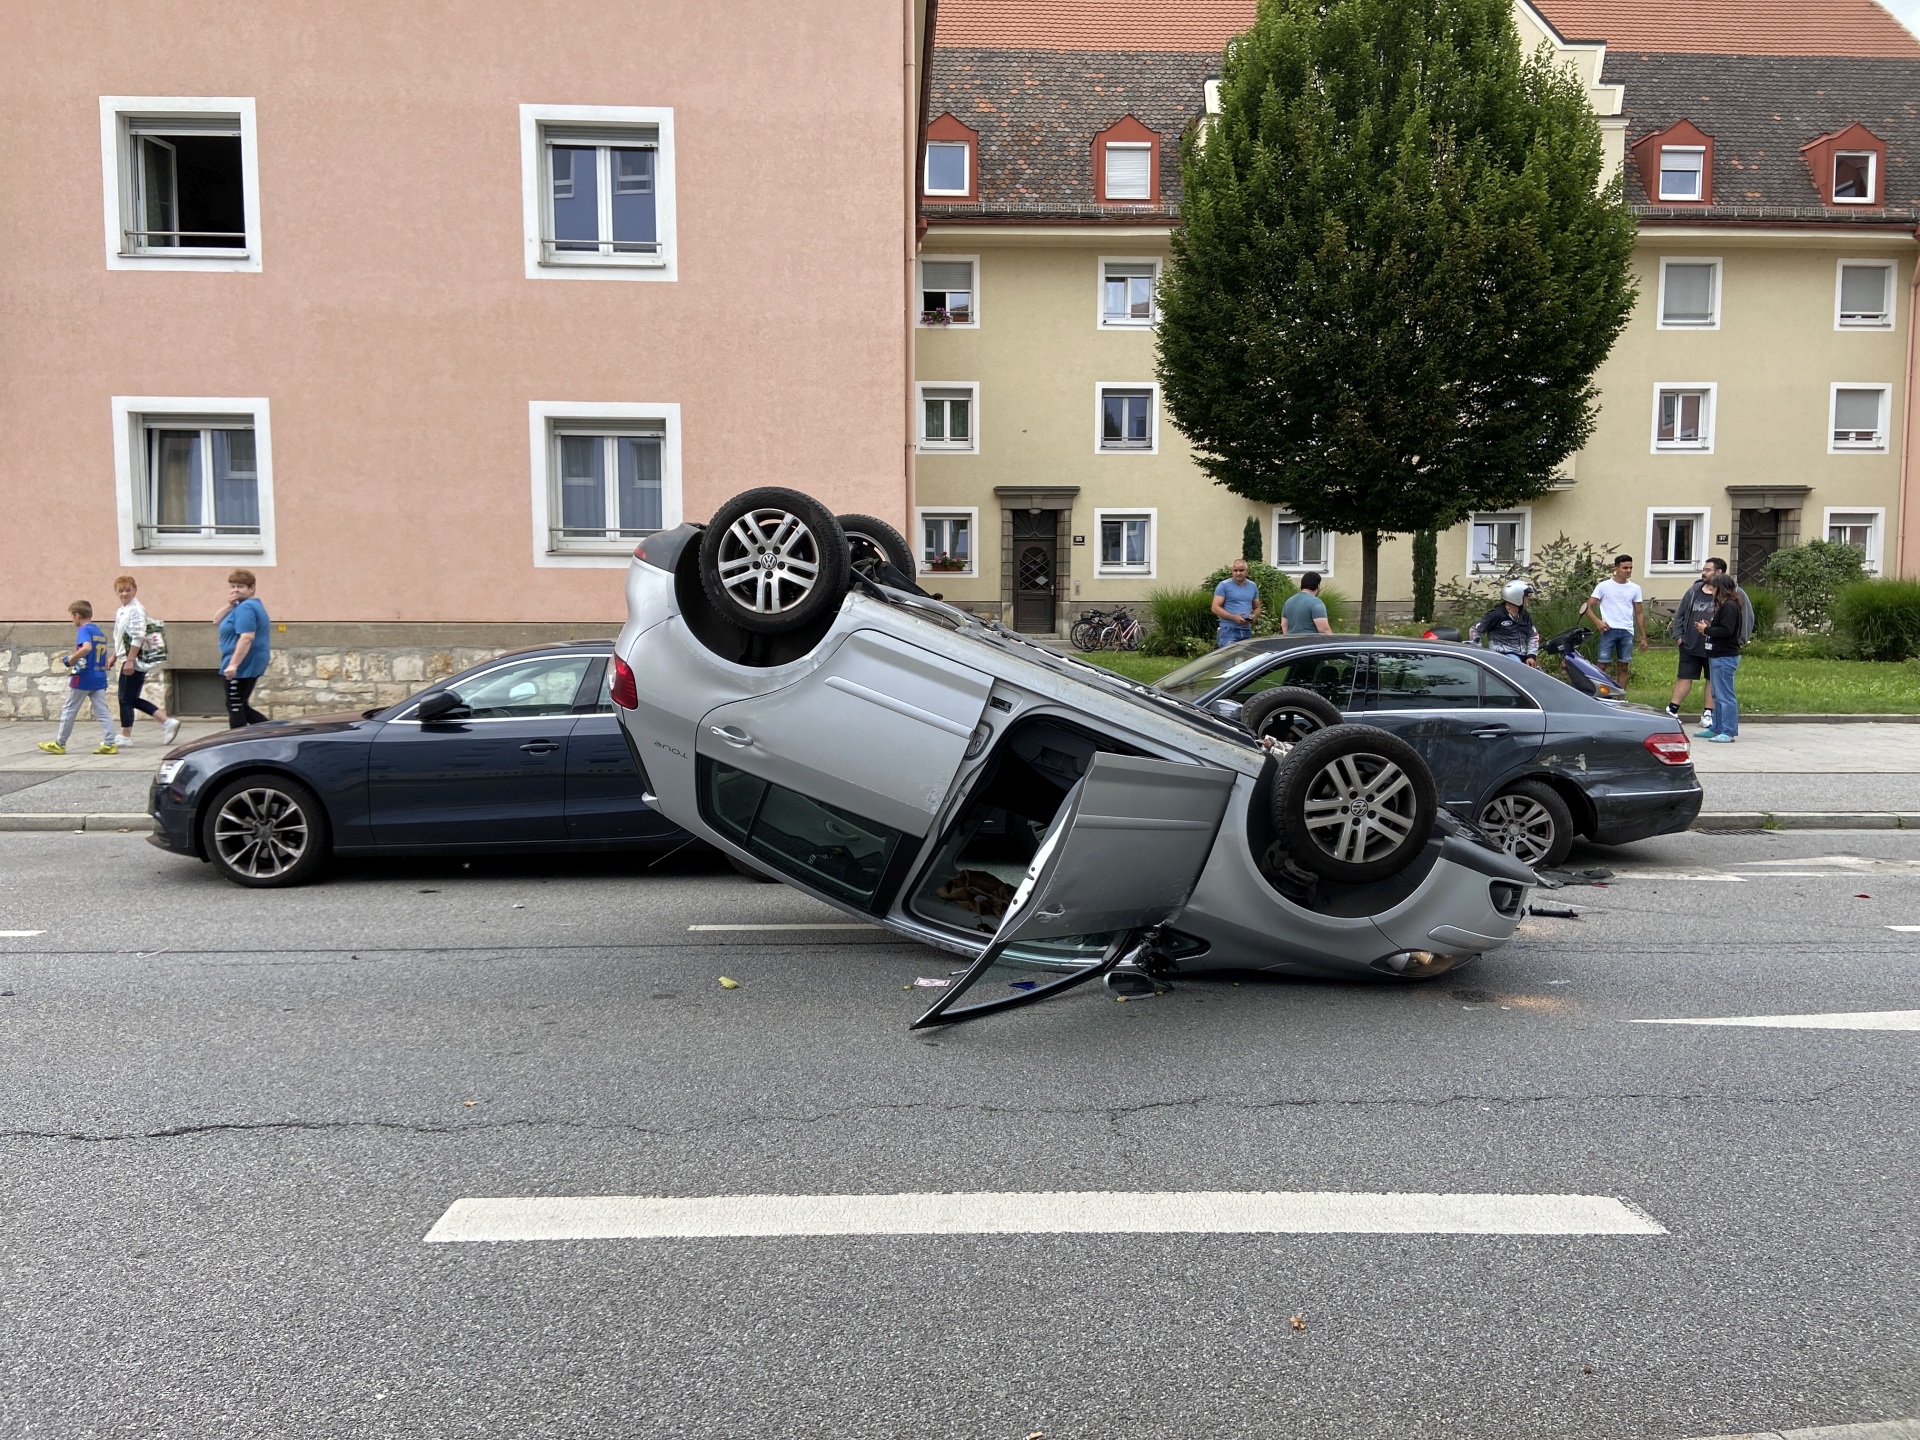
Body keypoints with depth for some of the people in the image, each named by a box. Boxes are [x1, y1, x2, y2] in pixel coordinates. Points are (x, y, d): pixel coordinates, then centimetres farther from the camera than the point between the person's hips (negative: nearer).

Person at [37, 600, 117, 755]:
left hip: (83, 678, -7)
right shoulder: (100, 632, 13)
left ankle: (59, 744, 15)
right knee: (102, 712, 2)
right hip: (100, 679, 7)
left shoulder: (84, 630, -11)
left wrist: (72, 659, -18)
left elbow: (87, 648, -31)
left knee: (69, 711, 6)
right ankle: (109, 744, -6)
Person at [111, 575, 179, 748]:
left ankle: (125, 737, 8)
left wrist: (129, 661, -22)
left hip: (135, 661, -9)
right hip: (128, 660, 9)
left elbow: (138, 637, -20)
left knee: (126, 698, -2)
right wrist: (114, 657, 22)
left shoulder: (136, 609, -13)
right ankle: (167, 723, 11)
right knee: (132, 699, 10)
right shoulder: (121, 611, 15)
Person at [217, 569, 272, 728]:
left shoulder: (245, 607, -16)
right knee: (239, 706, 14)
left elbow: (247, 638, -27)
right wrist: (229, 606, -2)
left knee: (234, 706, -4)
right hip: (248, 665, 10)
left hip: (242, 666, -10)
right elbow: (219, 621, 17)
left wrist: (233, 664, -30)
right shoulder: (245, 606, 17)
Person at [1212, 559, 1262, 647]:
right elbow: (1215, 608, -8)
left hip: (1247, 631, 6)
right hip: (1229, 630, -6)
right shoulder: (1224, 585, -2)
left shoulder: (1253, 586, 15)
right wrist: (1234, 617, -19)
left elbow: (1257, 608, 24)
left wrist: (1254, 616, -2)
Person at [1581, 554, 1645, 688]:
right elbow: (1588, 607, -1)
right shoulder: (1604, 586, 0)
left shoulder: (1635, 589, 11)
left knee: (1623, 667, 6)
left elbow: (1639, 613, 14)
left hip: (1627, 632, 3)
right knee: (1602, 664, -6)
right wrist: (1597, 621, -18)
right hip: (1609, 630, -3)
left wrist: (1643, 637, 10)